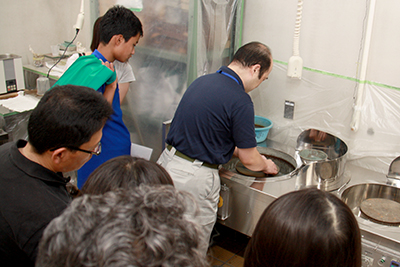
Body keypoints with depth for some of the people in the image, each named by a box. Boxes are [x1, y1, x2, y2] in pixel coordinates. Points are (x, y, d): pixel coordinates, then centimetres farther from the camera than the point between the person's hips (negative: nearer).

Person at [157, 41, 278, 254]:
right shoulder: (240, 100, -17)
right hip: (194, 178, -8)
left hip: (167, 162, 8)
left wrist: (237, 150, 25)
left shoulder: (202, 81, 7)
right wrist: (266, 166, 15)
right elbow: (249, 160, -7)